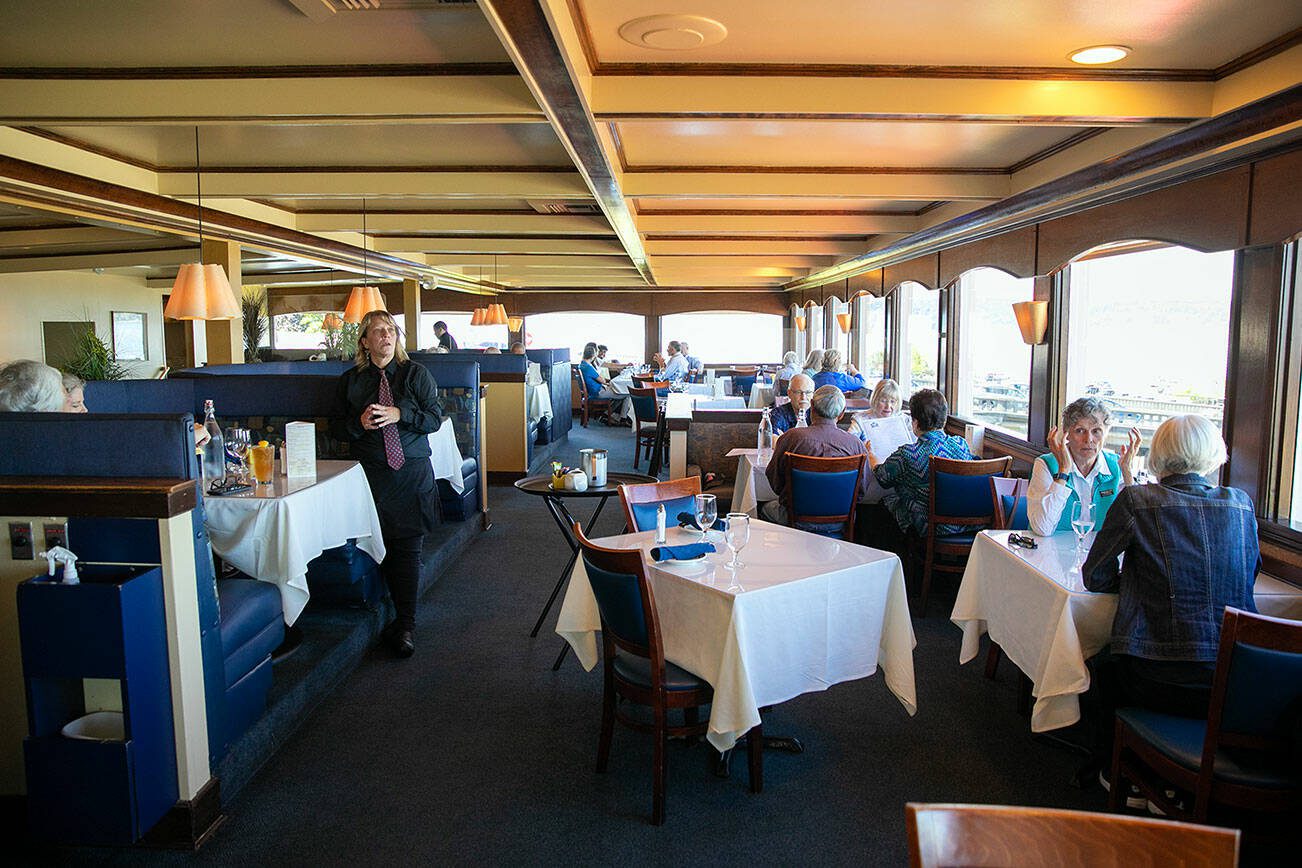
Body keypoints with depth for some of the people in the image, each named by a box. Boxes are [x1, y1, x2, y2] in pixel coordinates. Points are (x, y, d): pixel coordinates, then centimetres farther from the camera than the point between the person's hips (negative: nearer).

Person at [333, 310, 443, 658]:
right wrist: (359, 423, -11)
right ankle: (404, 619, 14)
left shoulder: (416, 374, 5)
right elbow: (337, 429, 11)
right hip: (371, 473, 1)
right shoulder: (350, 380, 9)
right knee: (386, 547, 0)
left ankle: (405, 624, -3)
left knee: (408, 547, -6)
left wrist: (400, 414, -15)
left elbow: (435, 419, 0)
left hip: (413, 472, -1)